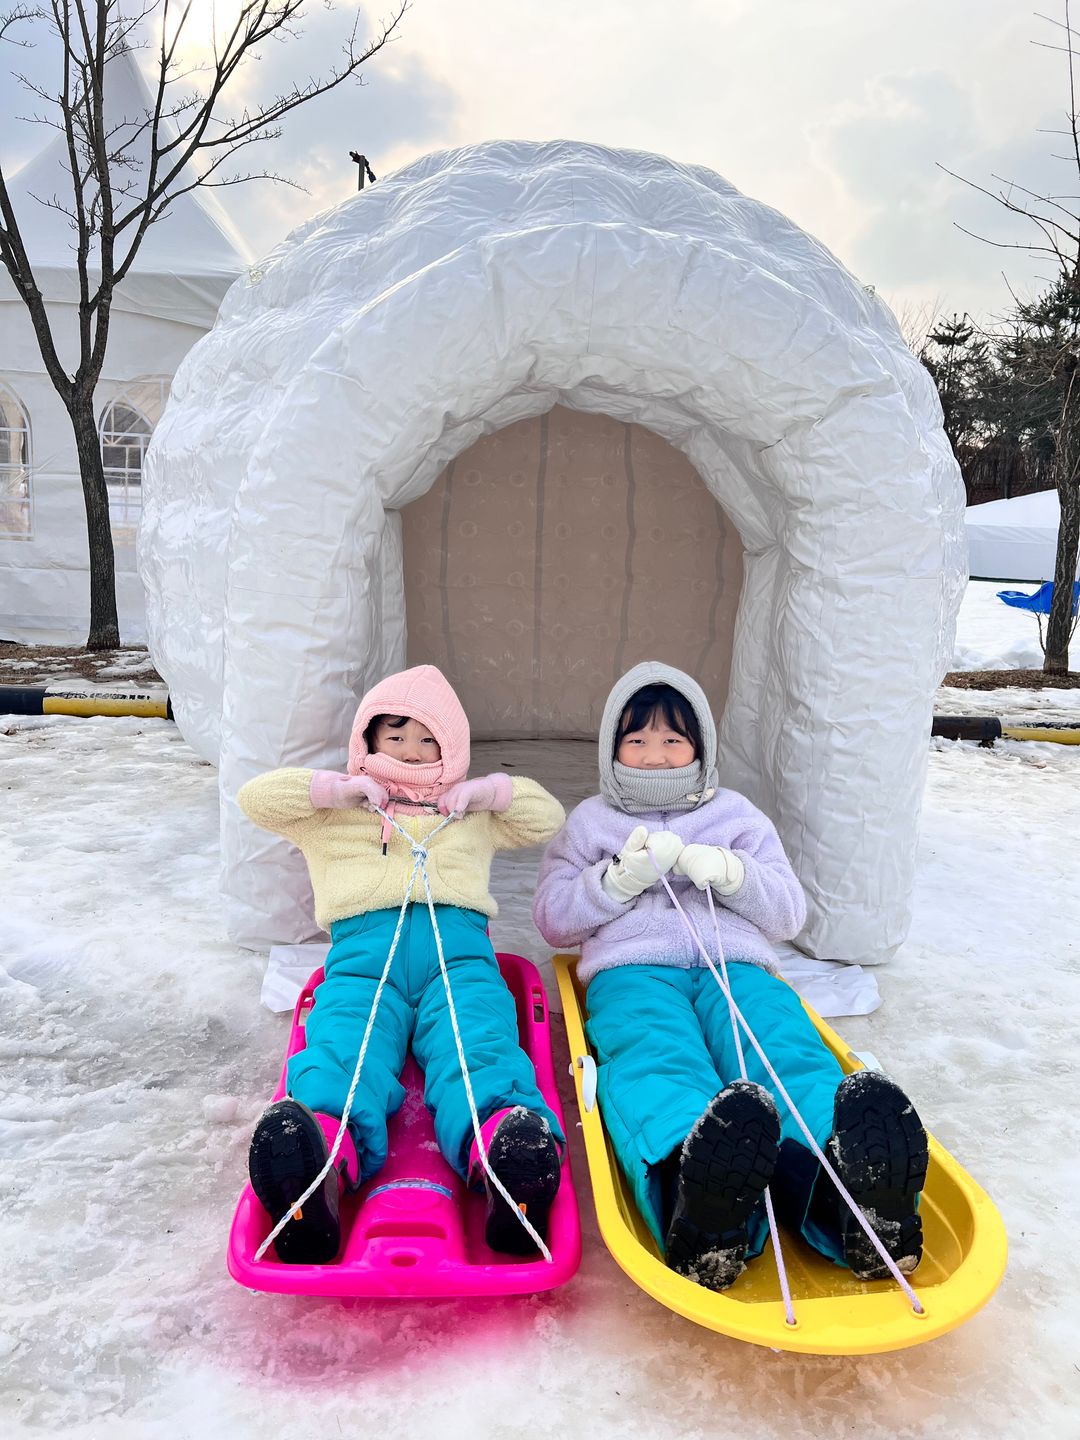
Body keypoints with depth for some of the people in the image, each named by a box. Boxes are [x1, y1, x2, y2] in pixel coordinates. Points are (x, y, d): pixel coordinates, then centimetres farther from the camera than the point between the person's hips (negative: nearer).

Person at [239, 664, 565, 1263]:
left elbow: (547, 817, 36)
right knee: (340, 1053, -36)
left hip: (458, 949, 1)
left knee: (482, 1052, -34)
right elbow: (255, 797, 23)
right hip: (363, 949, -1)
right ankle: (317, 1175, -65)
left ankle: (515, 1167, -63)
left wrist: (488, 790, 21)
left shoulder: (472, 817, 39)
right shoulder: (334, 815, 34)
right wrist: (337, 788, 13)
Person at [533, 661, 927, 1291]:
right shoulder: (591, 822, 28)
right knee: (657, 1062, -39)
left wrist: (732, 873, 1)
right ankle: (693, 1197, -70)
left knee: (787, 1051, -35)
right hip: (632, 969, -1)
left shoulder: (737, 815, 30)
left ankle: (853, 1189, -65)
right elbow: (553, 919, 17)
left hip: (738, 965, 2)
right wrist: (622, 877, -1)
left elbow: (790, 914, 22)